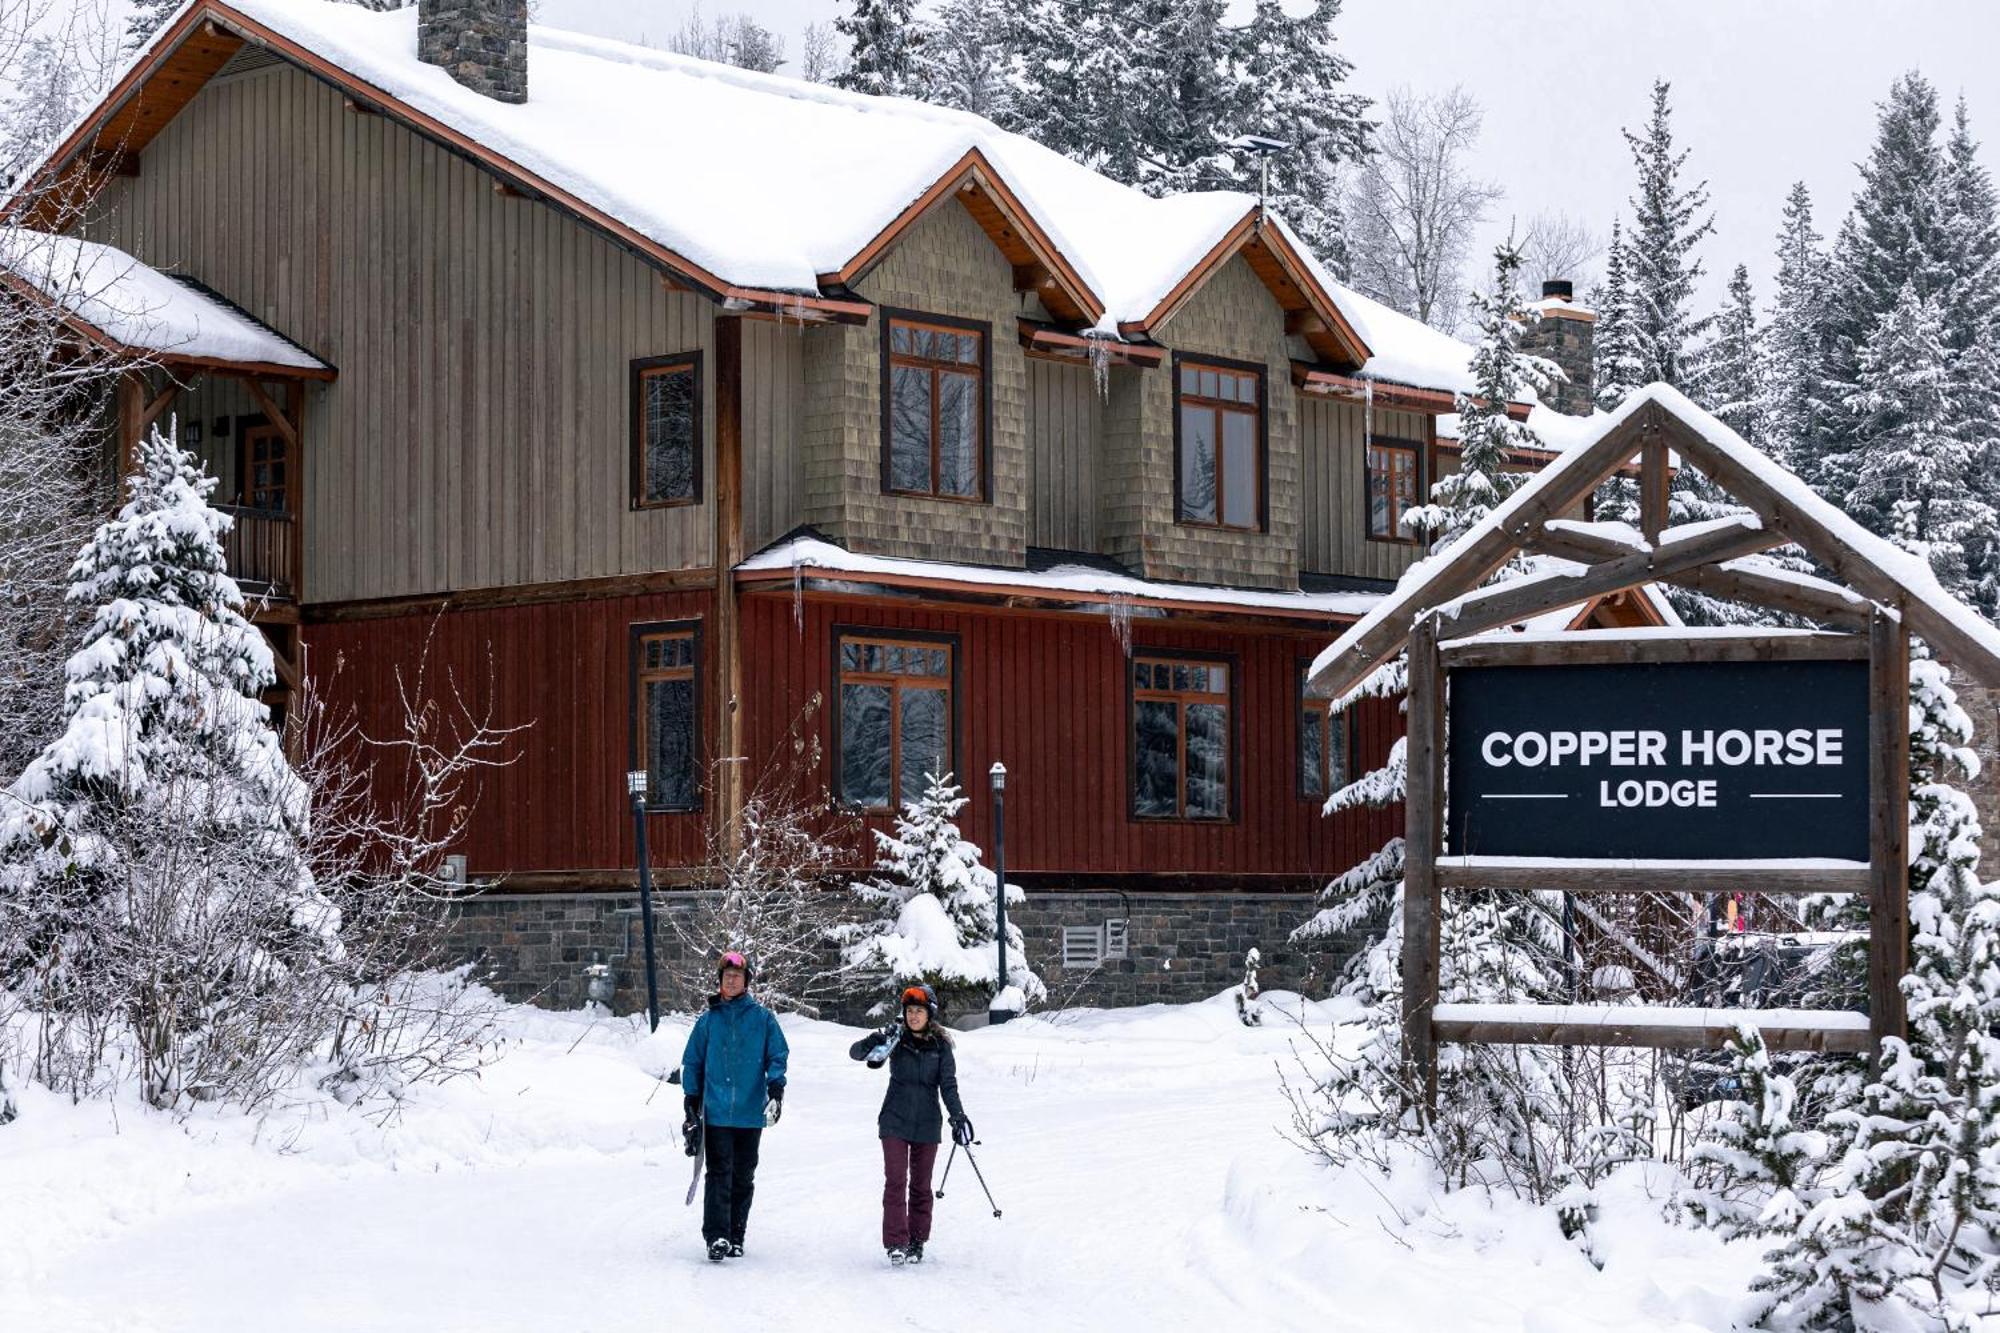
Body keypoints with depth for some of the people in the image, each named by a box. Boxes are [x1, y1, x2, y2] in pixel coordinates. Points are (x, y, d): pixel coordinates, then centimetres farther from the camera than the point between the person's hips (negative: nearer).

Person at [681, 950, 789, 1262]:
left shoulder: (762, 1018, 6)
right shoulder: (709, 1020, 9)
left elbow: (777, 1056, 6)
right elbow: (692, 1061, 14)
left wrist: (776, 1089, -10)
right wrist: (692, 1101, 7)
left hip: (750, 1111, 1)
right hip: (716, 1111, -1)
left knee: (743, 1177, 6)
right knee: (719, 1175, -11)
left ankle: (735, 1237, 14)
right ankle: (716, 1238, -16)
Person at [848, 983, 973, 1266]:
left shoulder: (940, 1046, 0)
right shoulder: (897, 1039, -1)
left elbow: (948, 1084, -1)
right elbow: (855, 1052, -4)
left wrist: (958, 1115, -14)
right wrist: (876, 1041, -25)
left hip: (926, 1125, 1)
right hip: (895, 1122, -1)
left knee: (921, 1186, 8)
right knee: (896, 1181, -9)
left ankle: (917, 1241, 16)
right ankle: (896, 1243, -10)